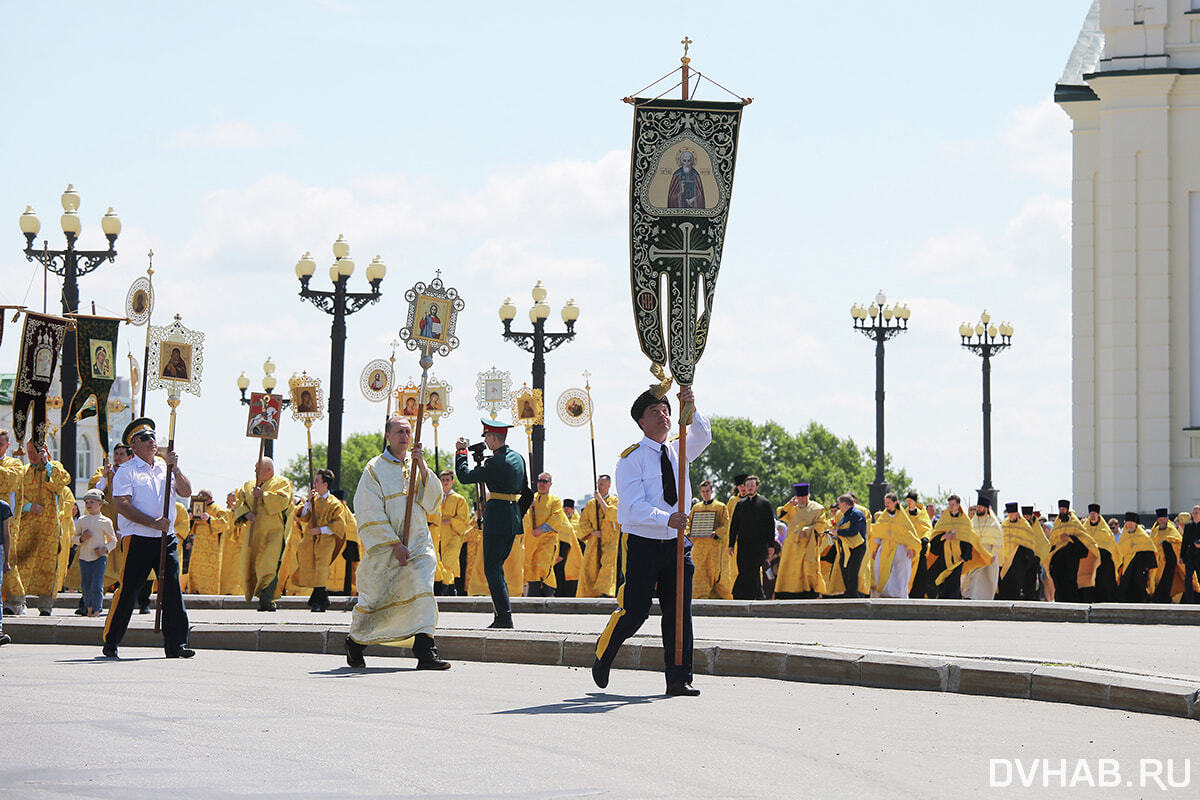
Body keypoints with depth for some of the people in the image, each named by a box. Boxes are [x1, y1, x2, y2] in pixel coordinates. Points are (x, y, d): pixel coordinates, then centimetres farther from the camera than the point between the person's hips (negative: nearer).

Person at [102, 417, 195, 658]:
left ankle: (176, 643, 0)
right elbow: (122, 505, -11)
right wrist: (153, 523, -17)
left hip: (166, 539, 4)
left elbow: (186, 492, 9)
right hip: (138, 539, -4)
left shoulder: (165, 467, 16)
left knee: (172, 589, -3)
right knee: (127, 591, -2)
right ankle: (110, 642, 10)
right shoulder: (126, 471, -1)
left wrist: (175, 469, -6)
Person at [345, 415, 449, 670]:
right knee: (375, 597, 5)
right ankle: (355, 642, 28)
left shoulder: (416, 464, 10)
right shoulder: (375, 469, -3)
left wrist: (422, 467, -12)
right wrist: (395, 544, -14)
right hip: (384, 546, -3)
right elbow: (371, 514, -7)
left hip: (417, 543, 3)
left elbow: (434, 500, 0)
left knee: (422, 593, -14)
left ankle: (425, 650, -21)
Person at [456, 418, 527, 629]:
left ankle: (504, 616, -14)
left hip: (497, 516, -9)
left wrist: (461, 452, 0)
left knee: (492, 568, -7)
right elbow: (522, 488, 21)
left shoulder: (495, 463, -17)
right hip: (513, 517, 9)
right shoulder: (517, 458, 12)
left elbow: (464, 476, -13)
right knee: (496, 566, 15)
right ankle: (502, 613, 14)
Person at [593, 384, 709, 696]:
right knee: (635, 610, -3)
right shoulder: (630, 459, -7)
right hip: (641, 544, -4)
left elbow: (702, 437, -10)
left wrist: (691, 410, -27)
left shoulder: (678, 451, 9)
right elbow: (635, 507, -17)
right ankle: (602, 657, 23)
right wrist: (666, 519, -32)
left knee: (679, 612, 0)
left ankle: (679, 679, 3)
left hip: (676, 544, 5)